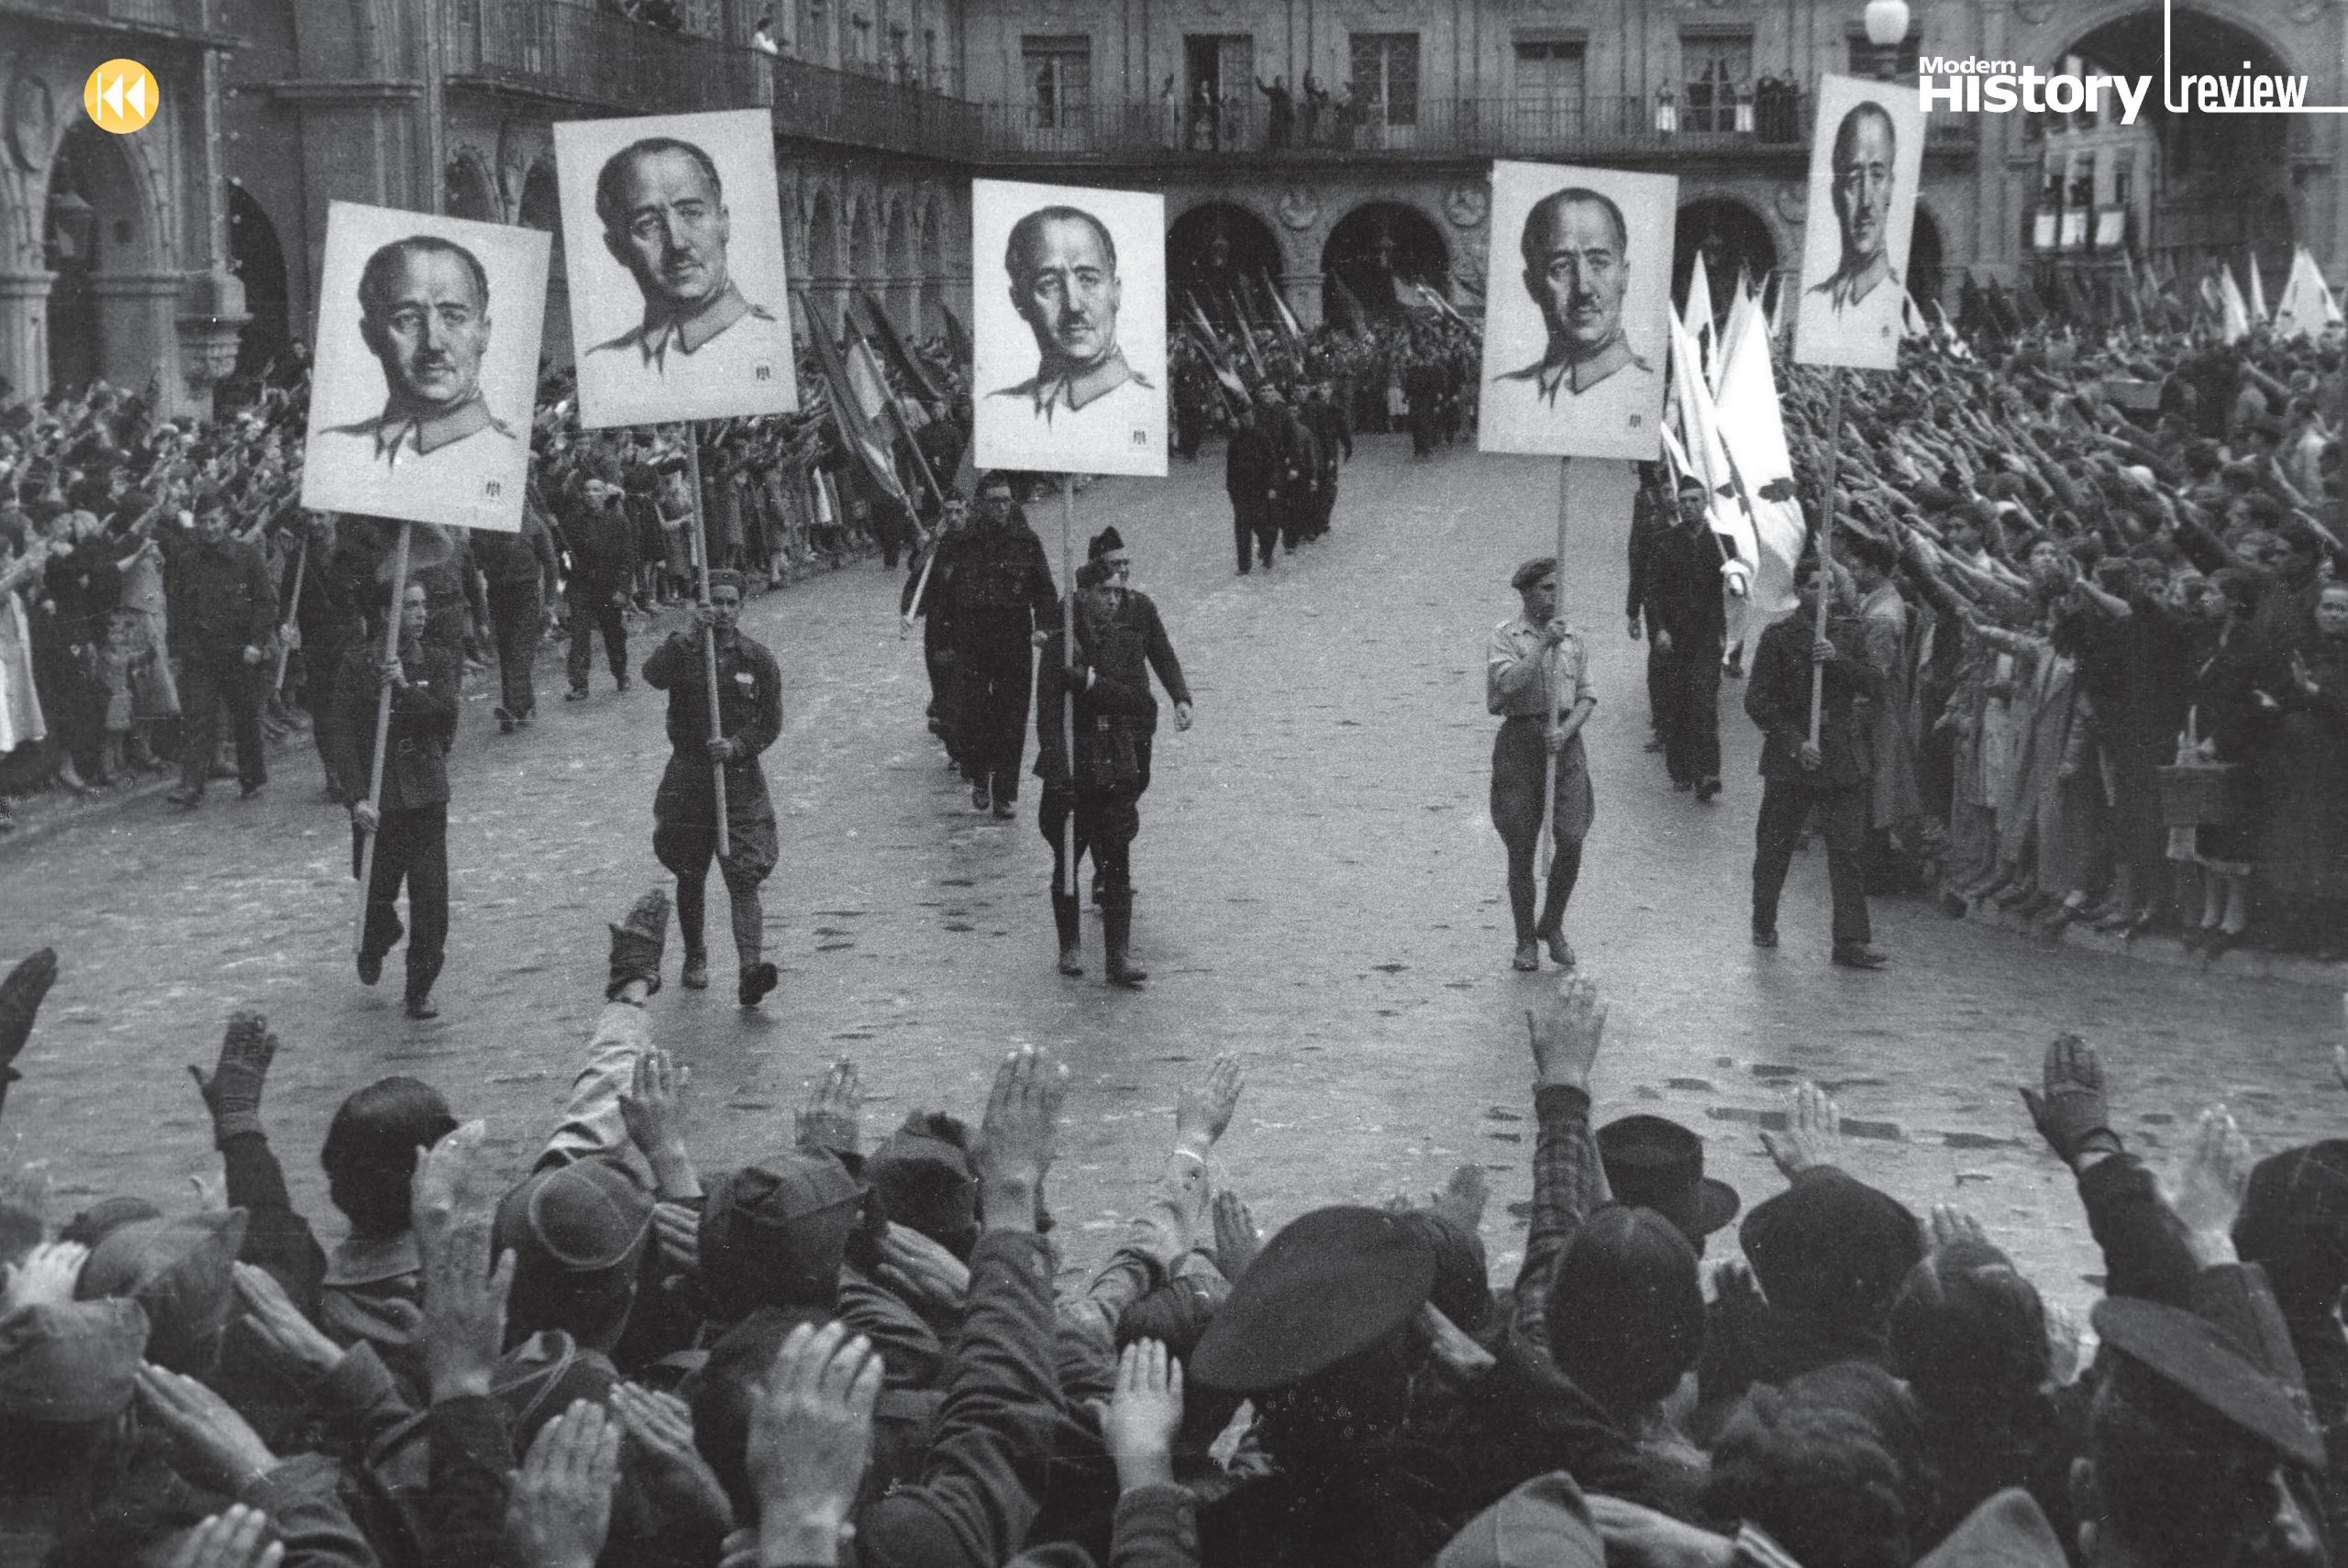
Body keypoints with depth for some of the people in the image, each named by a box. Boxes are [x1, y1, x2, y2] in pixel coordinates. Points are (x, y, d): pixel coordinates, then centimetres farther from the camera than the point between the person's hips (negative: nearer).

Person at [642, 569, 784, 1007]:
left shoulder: (758, 658, 3)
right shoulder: (683, 650, 0)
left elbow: (770, 722, 3)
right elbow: (654, 675, -22)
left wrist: (737, 746, -14)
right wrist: (692, 635, -31)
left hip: (741, 778, -1)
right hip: (687, 781, 1)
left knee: (744, 880, -11)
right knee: (690, 877, 13)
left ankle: (751, 970, -22)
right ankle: (695, 955, 34)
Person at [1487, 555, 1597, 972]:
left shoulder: (1573, 638, 11)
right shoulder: (1505, 636, 0)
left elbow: (1587, 697, 8)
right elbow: (1508, 684, -16)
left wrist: (1565, 730, -9)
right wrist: (1543, 645, -17)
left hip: (1566, 739, 3)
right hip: (1520, 738, -3)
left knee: (1571, 840, -7)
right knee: (1521, 847, 2)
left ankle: (1552, 926, 14)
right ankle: (1526, 940, 15)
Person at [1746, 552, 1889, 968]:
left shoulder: (1848, 633, 7)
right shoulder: (1778, 637, -4)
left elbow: (1874, 684, -2)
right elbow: (1757, 701, -6)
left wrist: (1838, 659, -18)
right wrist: (1795, 743, -13)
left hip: (1842, 758, 2)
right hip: (1790, 760, -2)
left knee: (1848, 851, -2)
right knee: (1774, 848, 9)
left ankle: (1852, 942, -1)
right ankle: (1763, 926, 29)